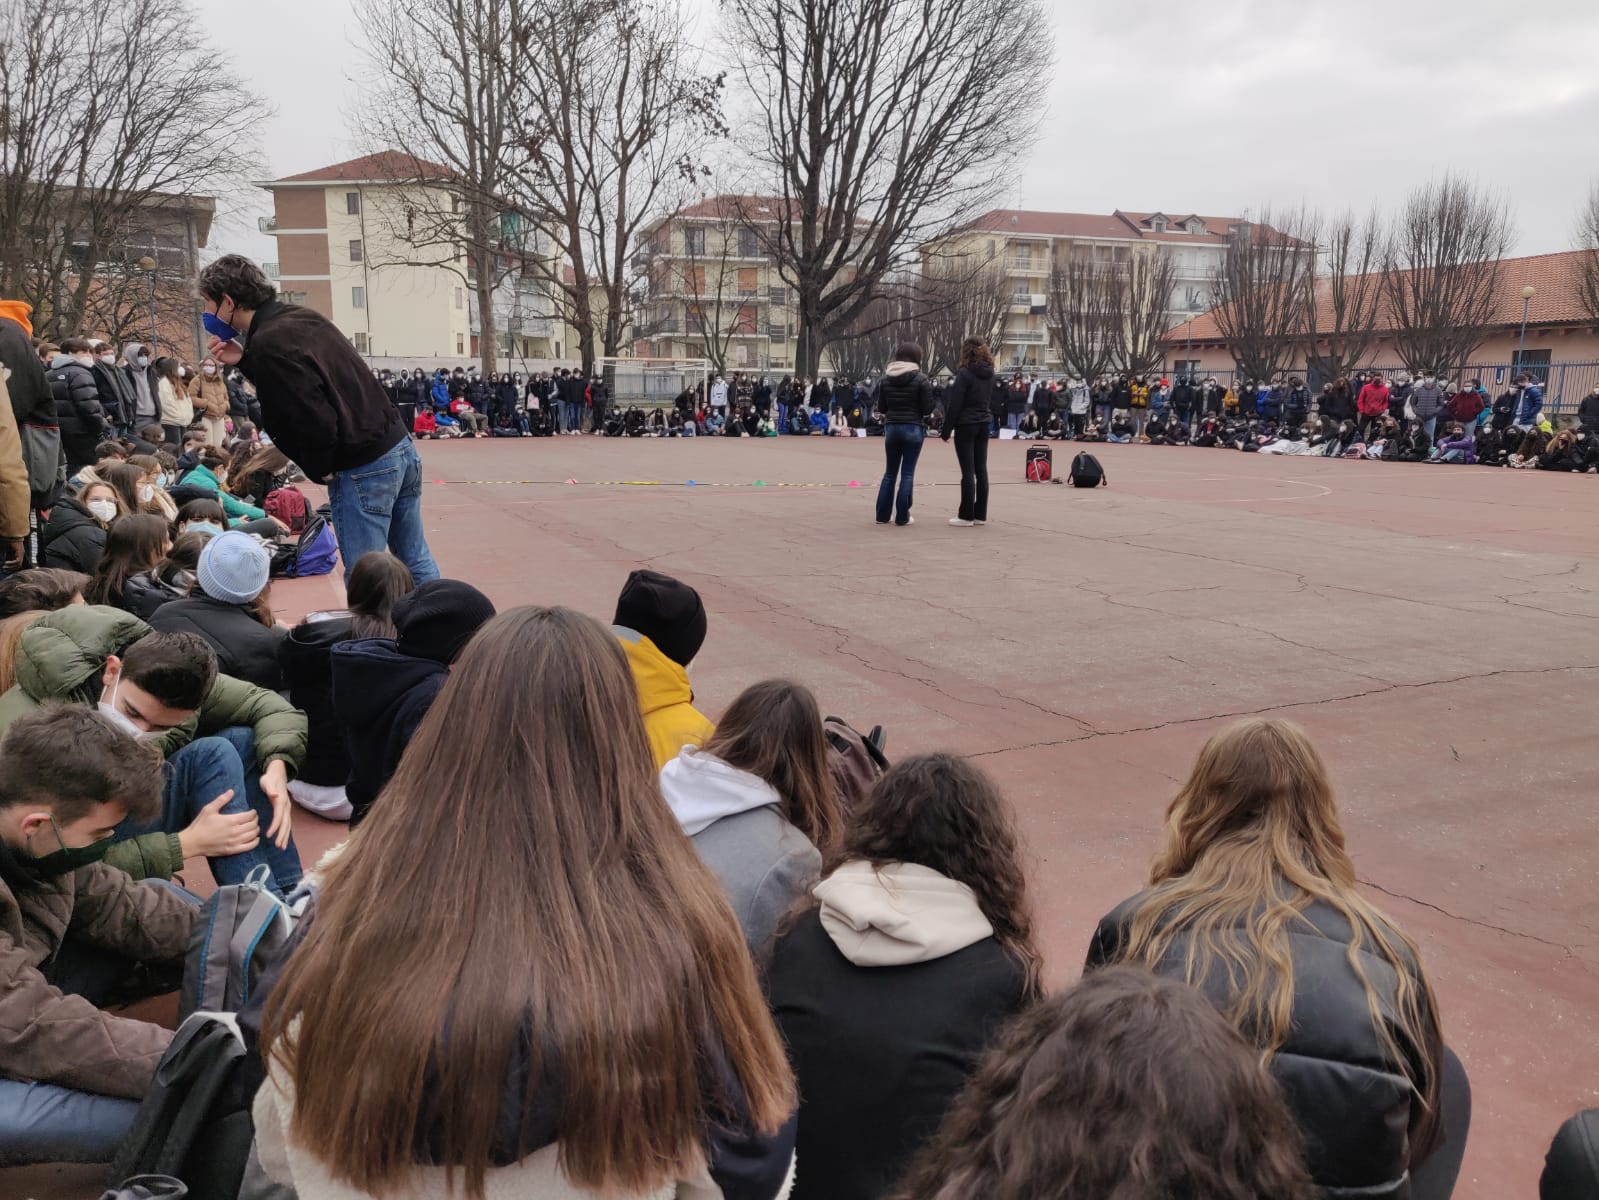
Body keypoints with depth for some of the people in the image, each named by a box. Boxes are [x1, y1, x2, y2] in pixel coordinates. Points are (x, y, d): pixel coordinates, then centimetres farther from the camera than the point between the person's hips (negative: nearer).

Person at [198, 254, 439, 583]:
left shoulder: (267, 344, -16)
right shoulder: (301, 316, 11)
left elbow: (316, 421, -22)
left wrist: (319, 470, -4)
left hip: (362, 470, -9)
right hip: (401, 447, 9)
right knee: (416, 562, 15)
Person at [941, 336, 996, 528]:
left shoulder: (964, 374, -13)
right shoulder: (989, 374, 9)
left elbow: (955, 404, -12)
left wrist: (947, 430, -7)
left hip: (966, 425, -6)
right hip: (984, 425, 6)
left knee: (968, 471, -4)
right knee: (981, 470, 7)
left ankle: (966, 515, -2)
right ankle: (980, 514, 10)